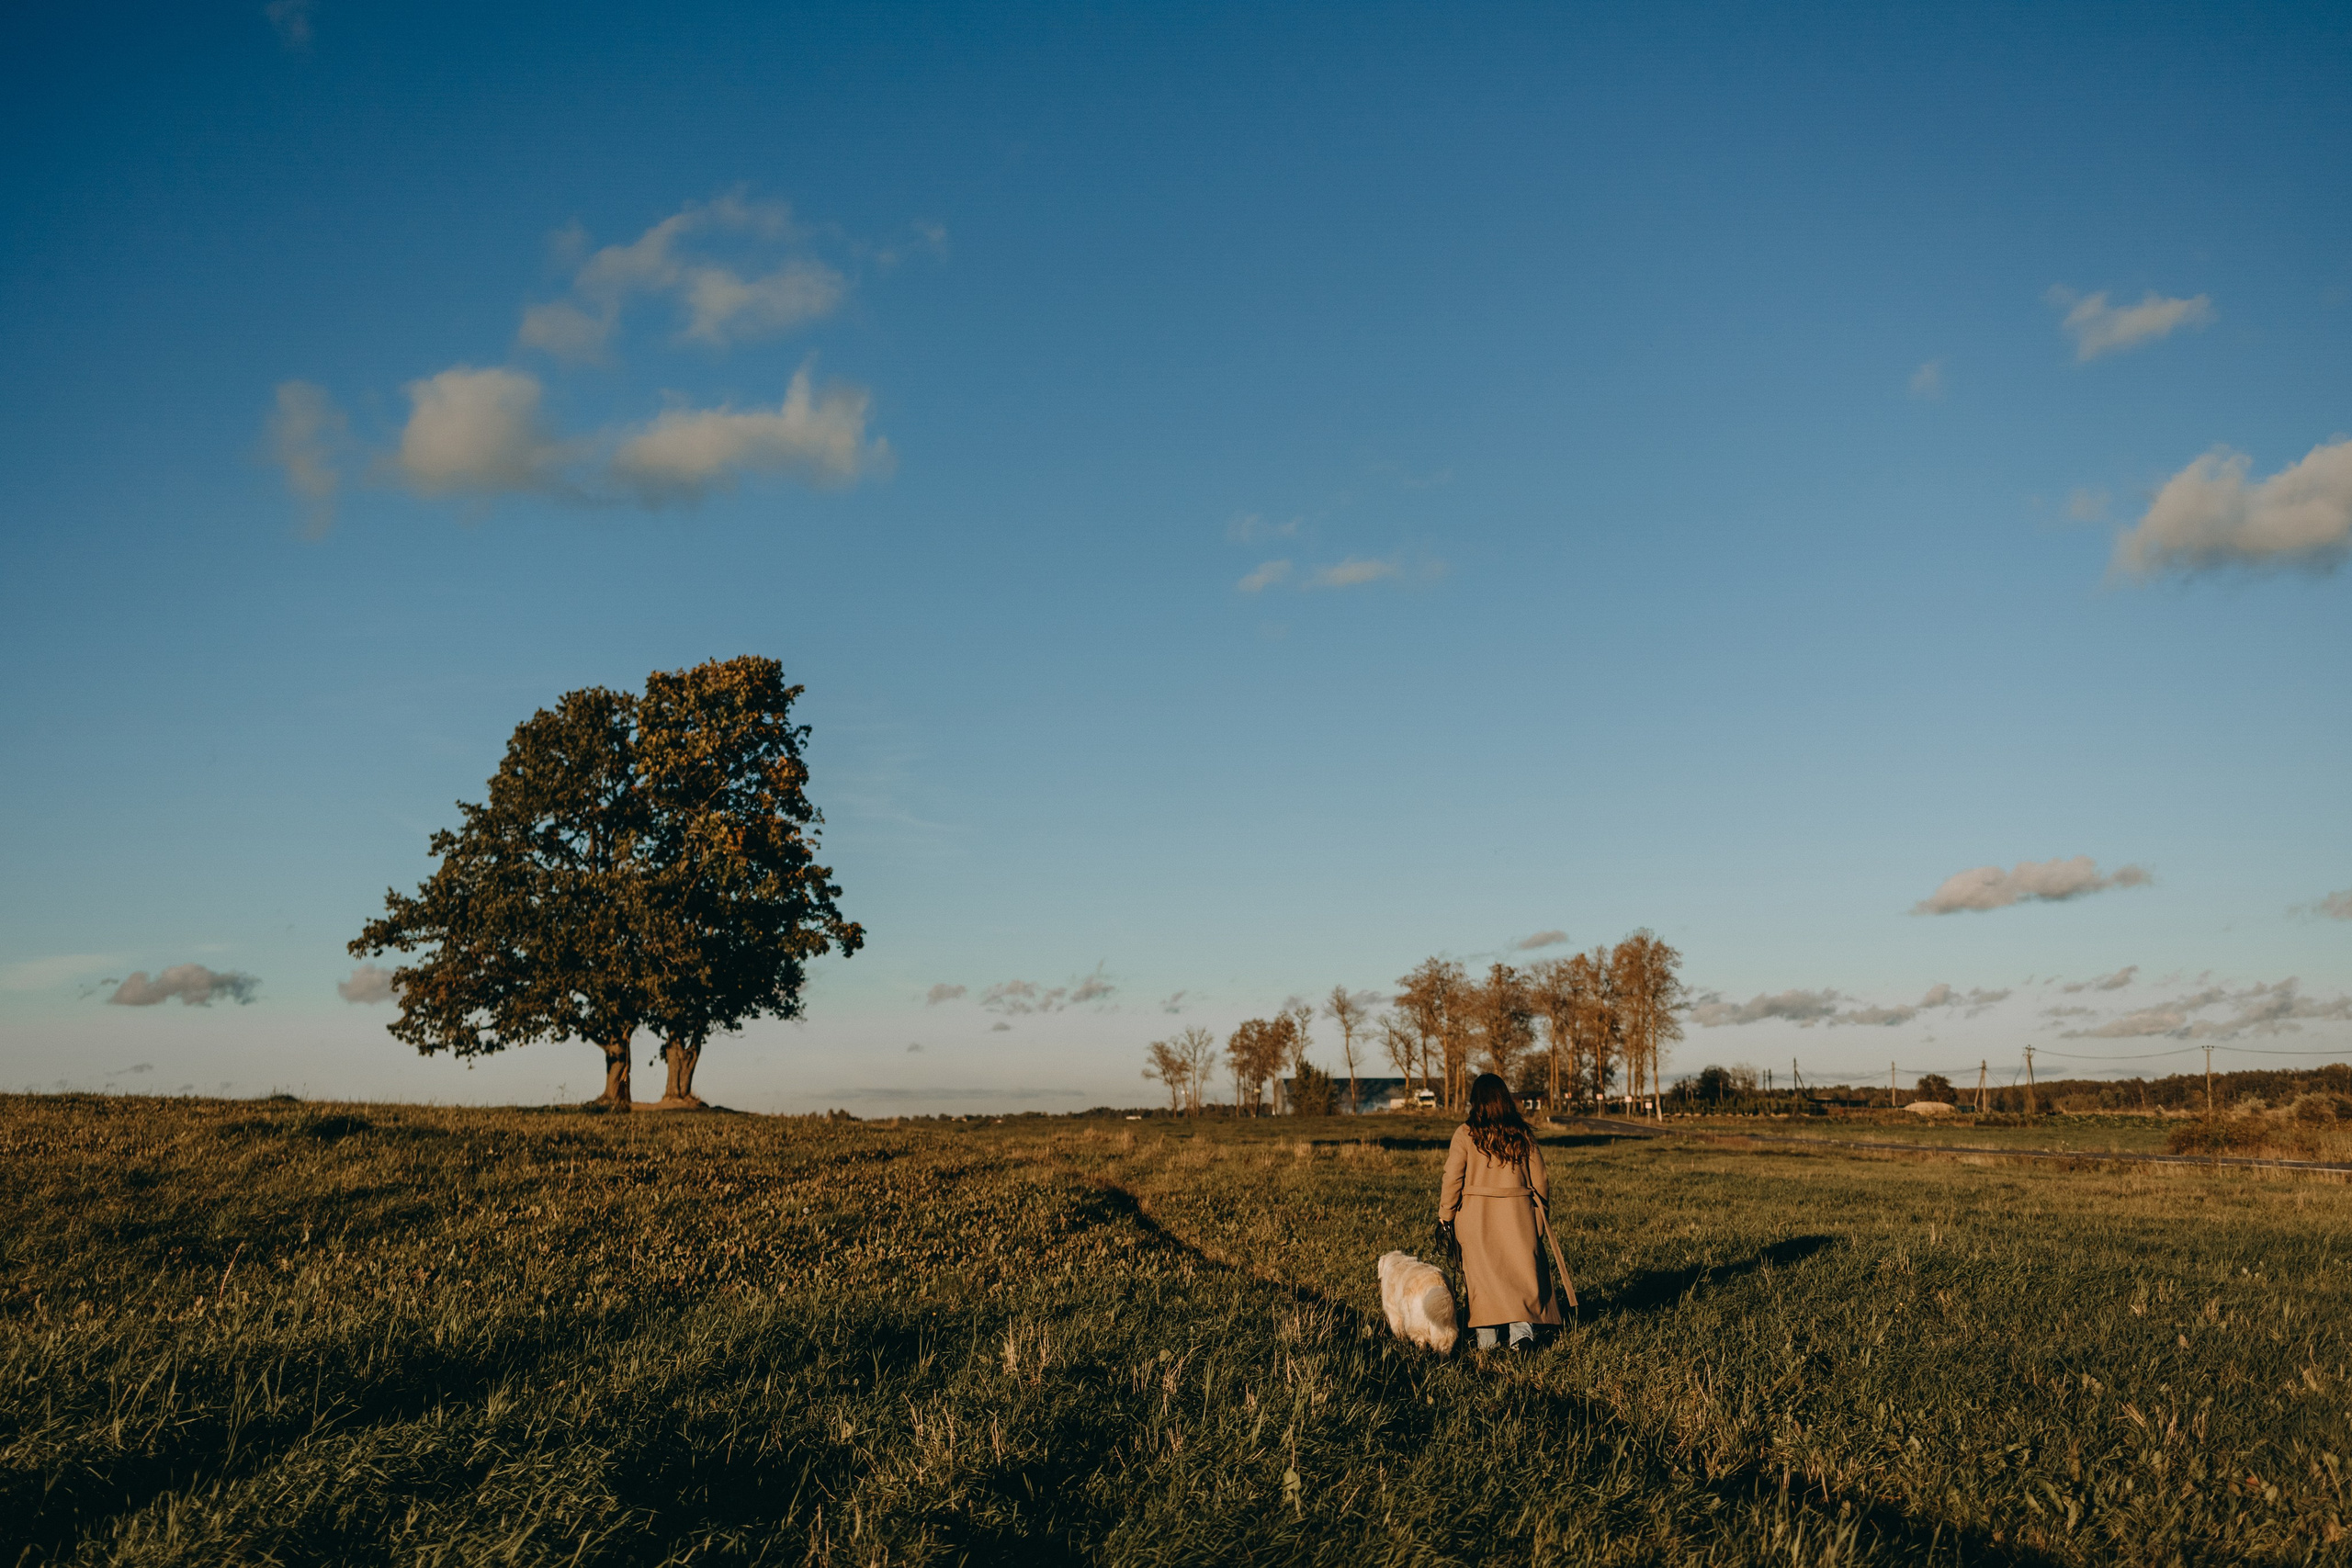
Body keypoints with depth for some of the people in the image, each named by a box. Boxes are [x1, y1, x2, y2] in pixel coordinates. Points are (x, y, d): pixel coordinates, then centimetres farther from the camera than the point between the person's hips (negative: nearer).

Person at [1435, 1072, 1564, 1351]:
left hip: (1476, 1214, -1)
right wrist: (1540, 1213, 21)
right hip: (1518, 1213, 1)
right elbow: (1540, 1181, 6)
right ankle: (1521, 1328, -6)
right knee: (1521, 1272, 8)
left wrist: (1445, 1218, 3)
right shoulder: (1523, 1134, 0)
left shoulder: (1465, 1134, -7)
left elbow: (1452, 1180, -6)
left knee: (1482, 1274, 9)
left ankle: (1487, 1335, 13)